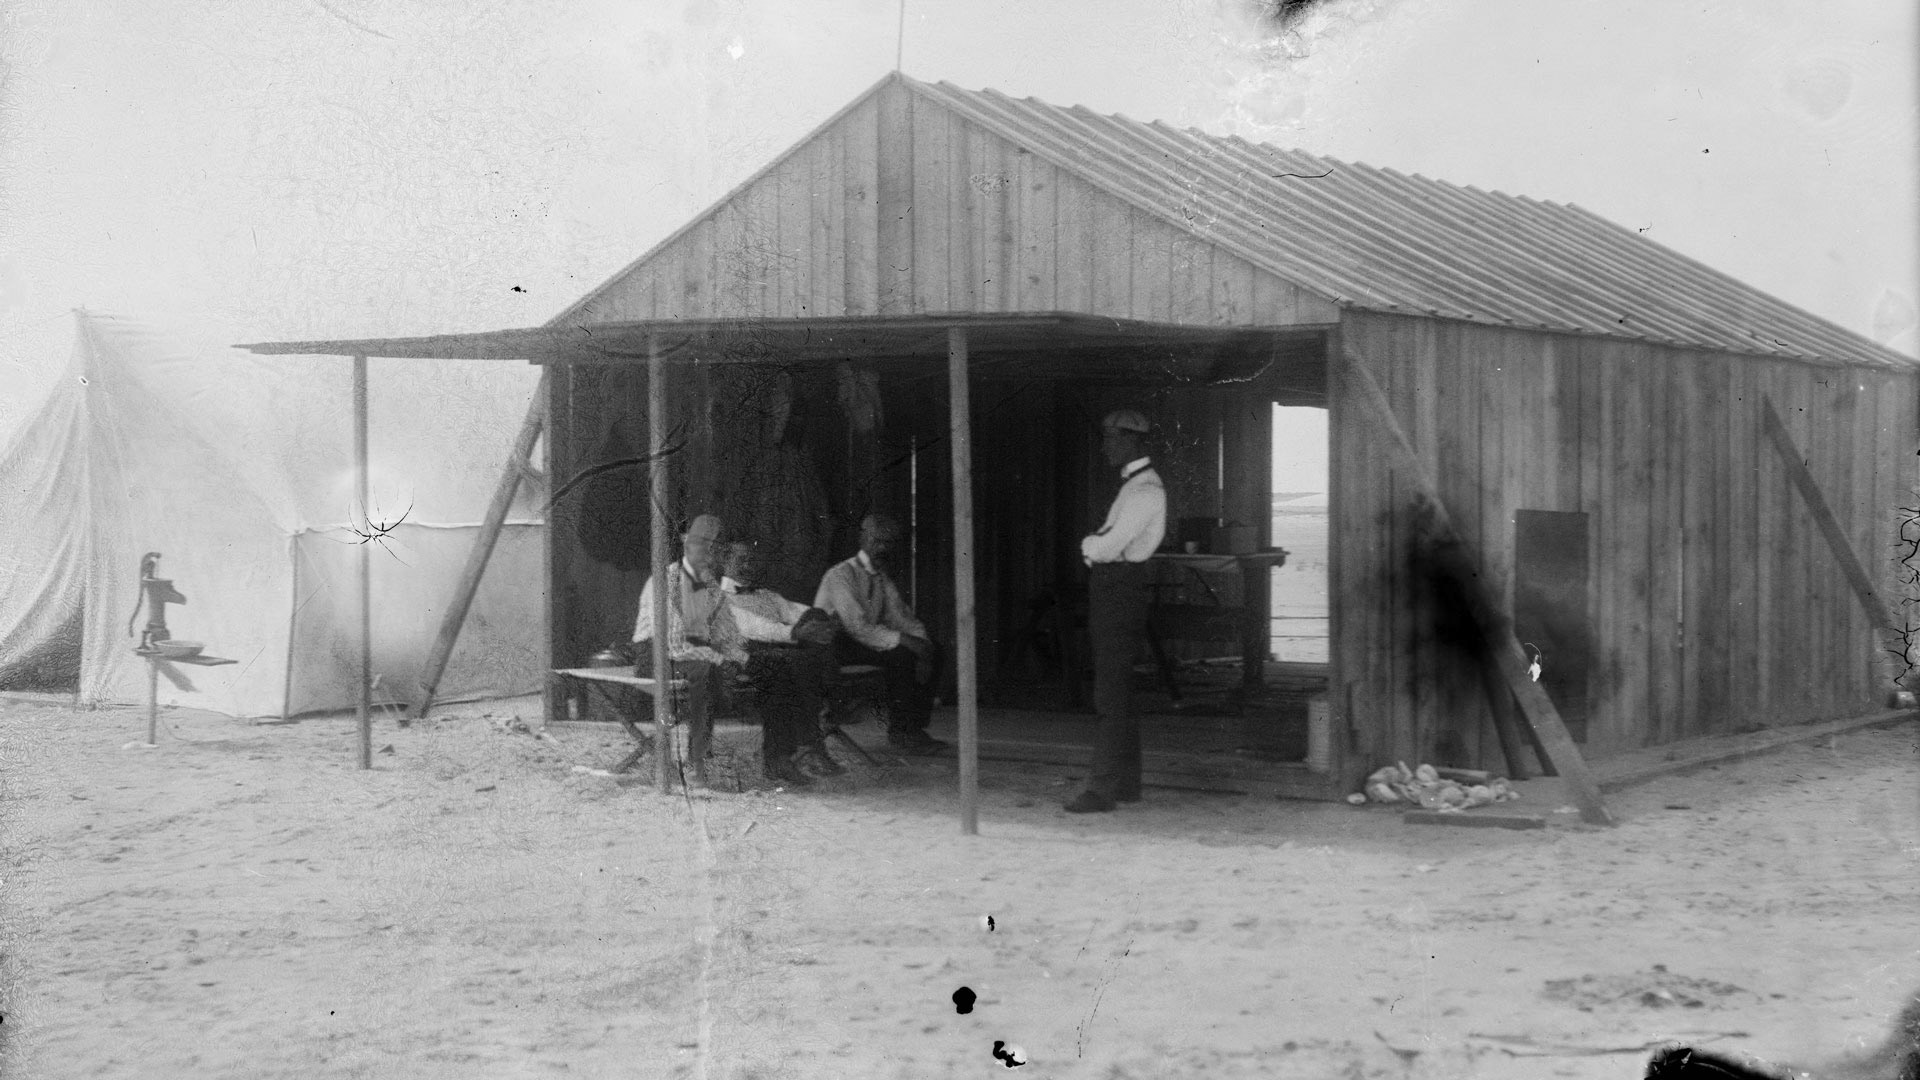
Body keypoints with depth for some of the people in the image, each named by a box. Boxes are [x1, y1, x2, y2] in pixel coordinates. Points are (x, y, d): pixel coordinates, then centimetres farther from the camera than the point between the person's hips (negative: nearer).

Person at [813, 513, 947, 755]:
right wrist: (904, 640, -29)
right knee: (900, 655, -29)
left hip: (863, 641, 8)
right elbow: (857, 627, -25)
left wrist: (922, 641, -13)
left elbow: (901, 617, 9)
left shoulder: (883, 580, 12)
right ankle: (899, 733, -22)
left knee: (931, 654, -8)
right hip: (833, 647, -8)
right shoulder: (840, 576, -15)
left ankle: (915, 728, -9)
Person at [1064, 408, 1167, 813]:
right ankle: (1126, 783, 22)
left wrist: (1089, 543, -2)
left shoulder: (1145, 490, -14)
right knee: (1115, 693, 15)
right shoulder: (1134, 485, 17)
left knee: (1110, 696, -11)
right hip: (1110, 592, 10)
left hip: (1121, 593, -10)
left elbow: (1110, 546, -21)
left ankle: (1103, 790, -11)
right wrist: (1096, 544, -1)